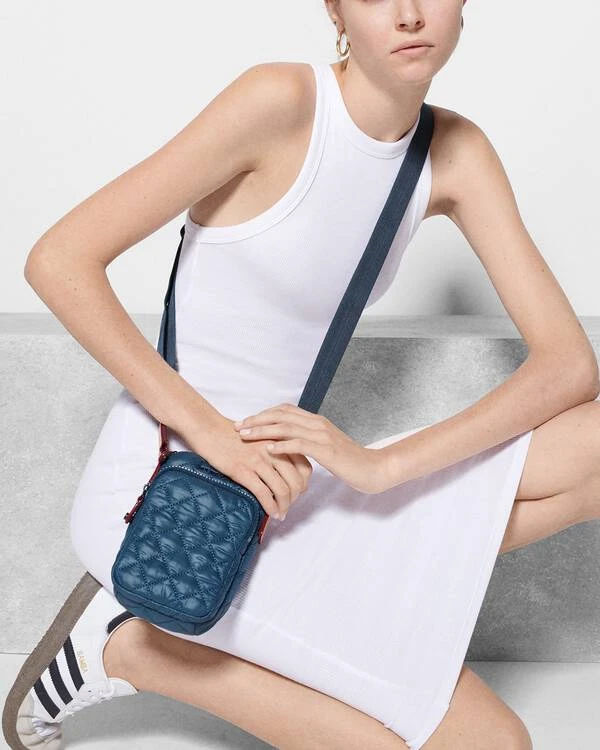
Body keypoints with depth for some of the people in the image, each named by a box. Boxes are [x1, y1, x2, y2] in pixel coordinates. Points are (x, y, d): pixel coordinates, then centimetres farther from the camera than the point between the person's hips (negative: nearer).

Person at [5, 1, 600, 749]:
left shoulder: (456, 155, 1)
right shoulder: (280, 100, -15)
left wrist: (381, 463, -19)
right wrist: (211, 430, -22)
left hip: (277, 482, 6)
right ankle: (133, 647, -1)